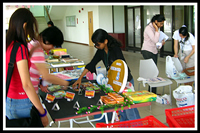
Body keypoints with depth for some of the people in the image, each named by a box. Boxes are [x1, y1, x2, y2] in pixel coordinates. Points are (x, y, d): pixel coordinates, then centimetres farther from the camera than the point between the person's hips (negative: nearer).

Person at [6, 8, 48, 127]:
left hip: (8, 101, 8)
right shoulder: (20, 48, -22)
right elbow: (26, 85, -25)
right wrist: (42, 113, -21)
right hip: (20, 104, -8)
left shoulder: (8, 45, 3)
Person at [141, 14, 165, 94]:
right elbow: (155, 40, -26)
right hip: (147, 52, -8)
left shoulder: (156, 28, 9)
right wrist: (157, 30, -20)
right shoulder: (148, 28, -17)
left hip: (154, 51, 8)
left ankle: (153, 92, 12)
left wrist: (161, 43, 4)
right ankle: (152, 92, -3)